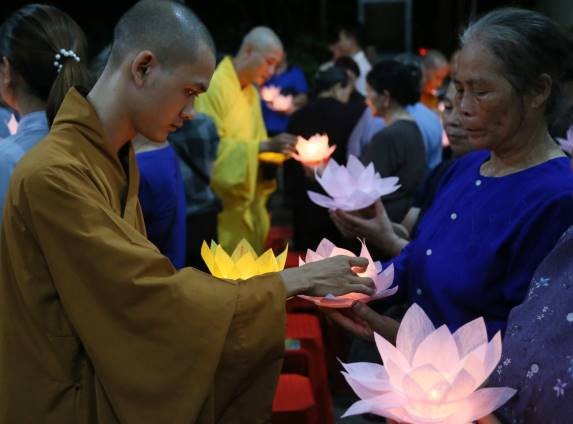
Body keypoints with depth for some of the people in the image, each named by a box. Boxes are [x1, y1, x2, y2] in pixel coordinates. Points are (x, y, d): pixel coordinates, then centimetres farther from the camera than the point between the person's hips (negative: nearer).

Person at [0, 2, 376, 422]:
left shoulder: (118, 158, 6)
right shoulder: (52, 175, -23)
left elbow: (144, 282, 4)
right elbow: (158, 298, -22)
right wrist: (295, 280, -16)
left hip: (113, 370, 8)